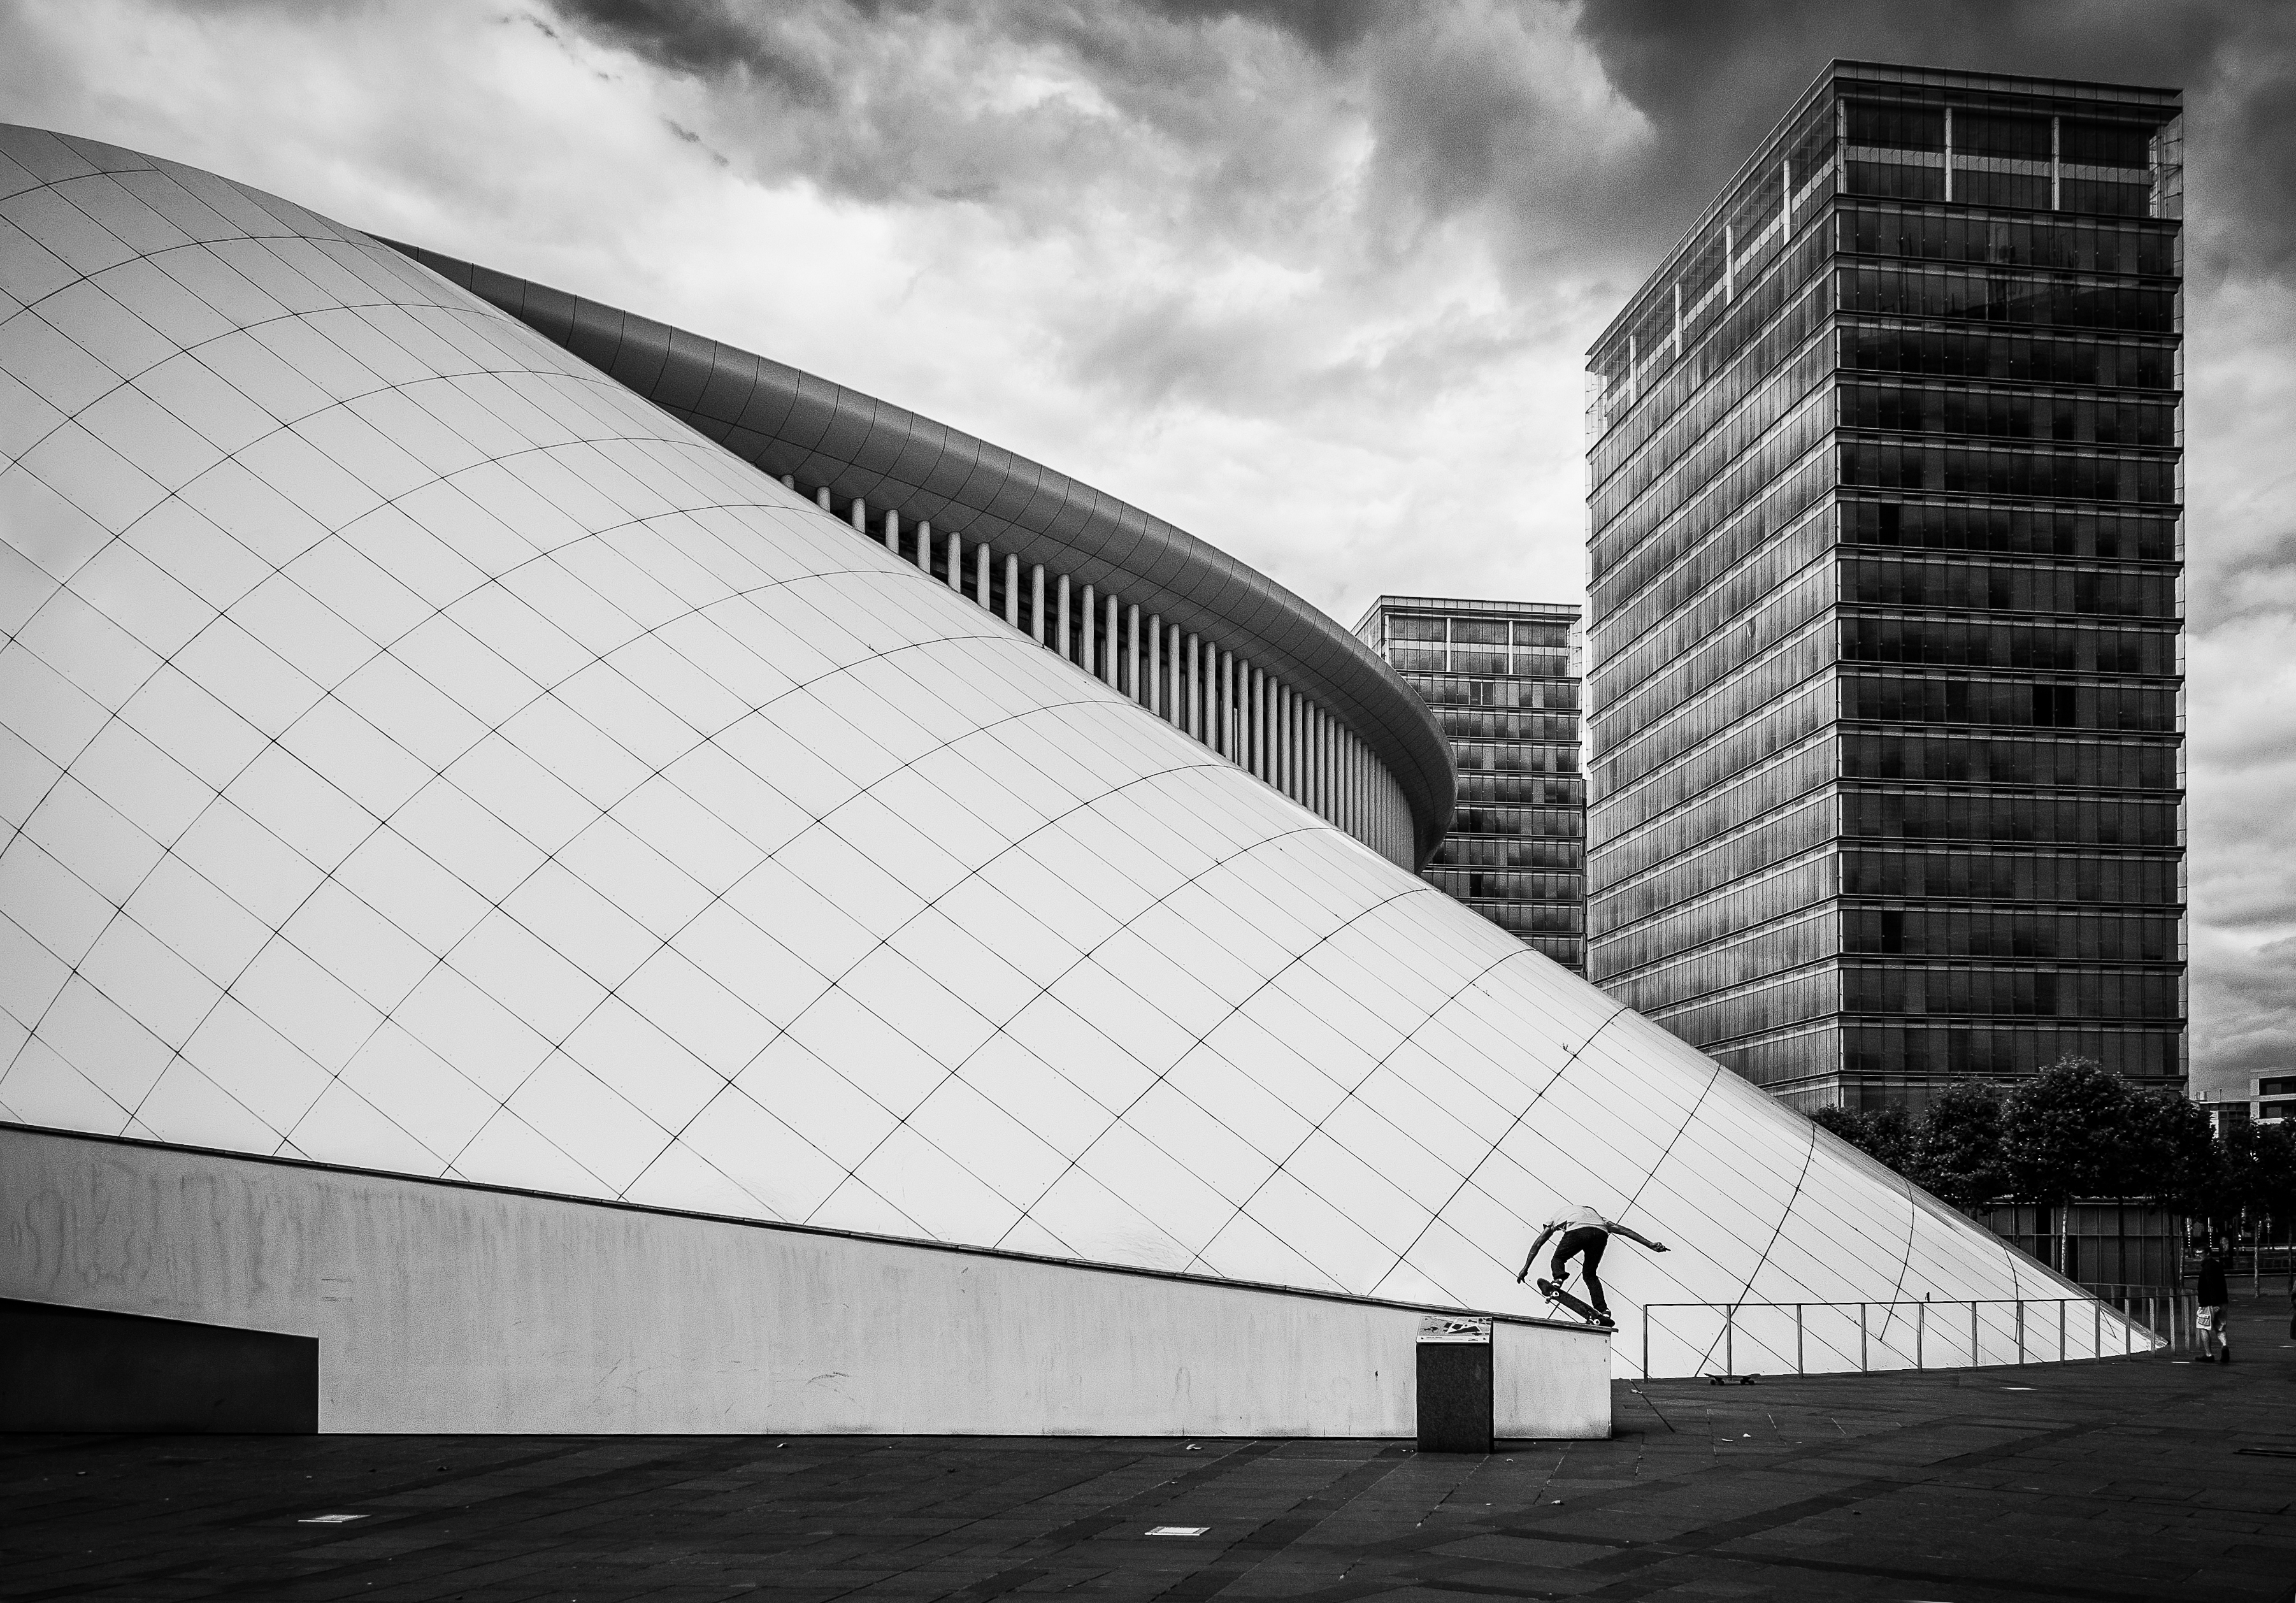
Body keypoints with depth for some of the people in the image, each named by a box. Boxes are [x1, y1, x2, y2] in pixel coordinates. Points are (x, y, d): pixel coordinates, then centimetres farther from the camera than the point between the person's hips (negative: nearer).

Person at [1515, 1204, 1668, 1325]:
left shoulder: (1557, 1217, 40)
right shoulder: (1597, 1216, 45)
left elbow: (1538, 1244, 36)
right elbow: (1624, 1230, 34)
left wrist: (1525, 1268, 35)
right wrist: (1651, 1244, 30)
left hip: (1577, 1231, -3)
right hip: (1600, 1233, 3)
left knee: (1558, 1259, 20)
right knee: (1590, 1274, 19)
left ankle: (1557, 1281, -12)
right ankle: (1603, 1312, 4)